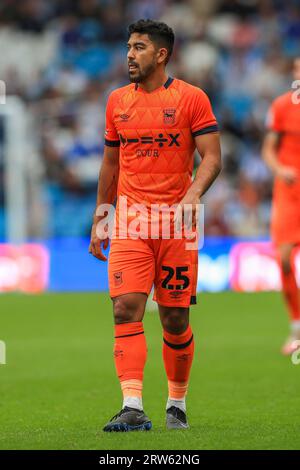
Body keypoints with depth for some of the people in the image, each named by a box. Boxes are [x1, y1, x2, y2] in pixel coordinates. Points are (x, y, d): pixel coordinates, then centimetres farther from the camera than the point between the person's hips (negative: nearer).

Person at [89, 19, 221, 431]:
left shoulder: (191, 98, -1)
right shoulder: (118, 101, 11)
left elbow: (212, 157, -6)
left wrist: (192, 196, -24)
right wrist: (100, 219, 17)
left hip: (175, 224, -2)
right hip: (129, 224, 2)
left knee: (175, 319, 4)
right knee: (126, 308, -14)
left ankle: (177, 404, 22)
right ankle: (133, 409, -19)